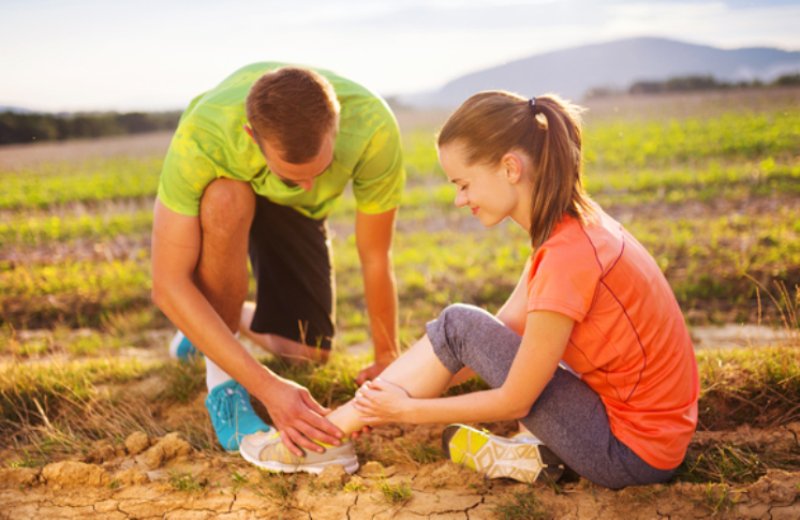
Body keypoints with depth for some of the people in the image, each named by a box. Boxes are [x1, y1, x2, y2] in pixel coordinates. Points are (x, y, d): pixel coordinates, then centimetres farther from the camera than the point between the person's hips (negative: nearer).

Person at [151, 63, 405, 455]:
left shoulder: (373, 127, -39)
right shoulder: (201, 138, -42)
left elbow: (375, 258, -25)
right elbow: (168, 285, -39)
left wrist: (387, 359, -12)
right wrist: (268, 387, -44)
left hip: (293, 209, 2)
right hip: (221, 188, -2)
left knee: (307, 351, -7)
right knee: (227, 200, -39)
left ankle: (232, 317, 27)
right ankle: (221, 379, -19)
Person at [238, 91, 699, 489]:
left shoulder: (567, 256, -26)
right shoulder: (573, 225, 3)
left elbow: (513, 401, -18)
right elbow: (504, 328, 7)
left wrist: (407, 409, -6)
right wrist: (394, 392, 5)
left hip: (632, 452, -9)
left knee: (459, 326, -12)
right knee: (474, 328, 12)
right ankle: (546, 447, 3)